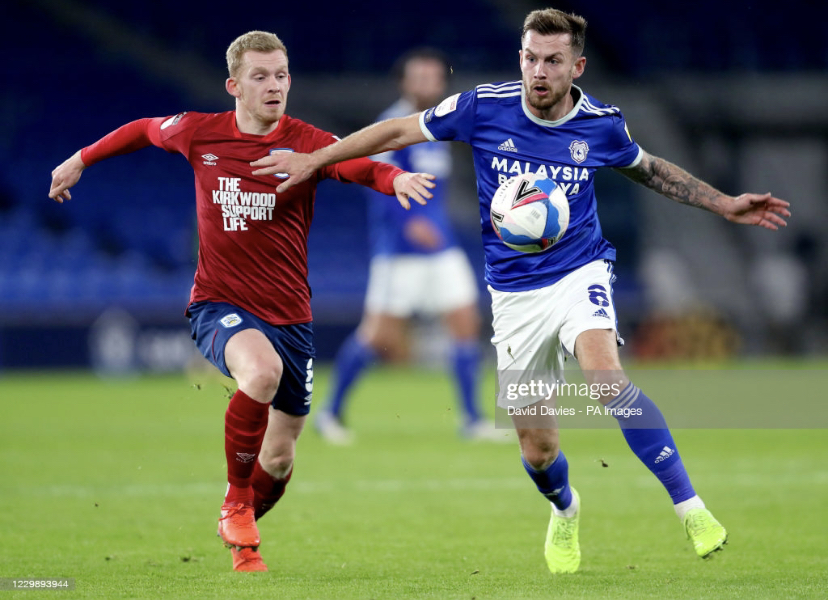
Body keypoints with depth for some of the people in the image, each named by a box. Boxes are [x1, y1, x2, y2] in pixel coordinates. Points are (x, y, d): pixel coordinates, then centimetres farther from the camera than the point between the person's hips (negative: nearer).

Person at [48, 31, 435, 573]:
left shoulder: (306, 144, -8)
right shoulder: (198, 133, -3)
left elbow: (360, 166, -27)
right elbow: (144, 130, 18)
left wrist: (396, 178, -48)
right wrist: (82, 160, 28)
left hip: (289, 315, 2)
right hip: (219, 306, -1)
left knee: (279, 461, 7)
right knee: (262, 369, -35)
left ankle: (239, 536, 41)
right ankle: (237, 501, -14)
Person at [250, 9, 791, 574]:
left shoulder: (601, 124, -5)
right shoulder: (483, 108, -10)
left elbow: (649, 169, 17)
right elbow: (401, 130, 3)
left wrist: (724, 204, 14)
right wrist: (314, 158, 3)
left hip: (580, 271, -1)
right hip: (515, 293, 1)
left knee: (605, 376, -33)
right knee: (537, 450, 4)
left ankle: (691, 509, -30)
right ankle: (565, 511, 42)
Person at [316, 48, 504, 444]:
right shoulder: (393, 125, -12)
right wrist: (408, 222, -32)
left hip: (439, 245, 8)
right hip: (398, 249, -7)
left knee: (466, 322, -1)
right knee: (378, 334, -5)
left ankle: (472, 420, 4)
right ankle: (331, 414, 11)